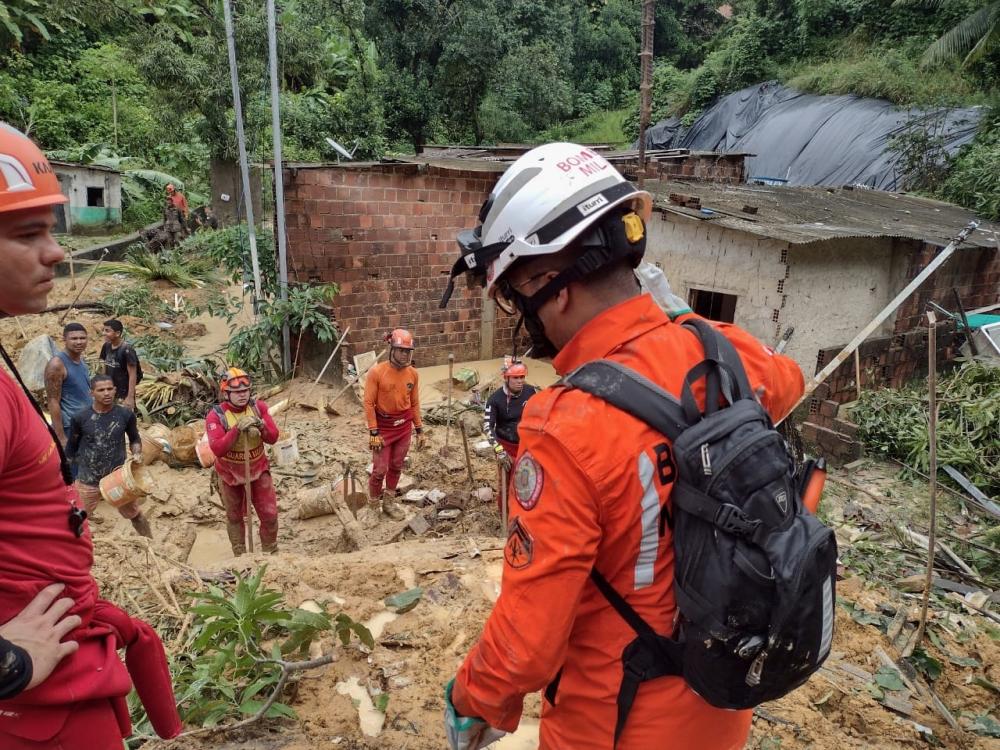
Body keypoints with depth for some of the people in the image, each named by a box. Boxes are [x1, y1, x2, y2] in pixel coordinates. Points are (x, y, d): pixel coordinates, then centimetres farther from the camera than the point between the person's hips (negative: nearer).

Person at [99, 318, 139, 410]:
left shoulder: (127, 350, -21)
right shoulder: (106, 346, 0)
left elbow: (133, 375, -19)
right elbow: (105, 369, 11)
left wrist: (130, 397, -19)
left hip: (124, 394, -7)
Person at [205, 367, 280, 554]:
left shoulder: (258, 407, -10)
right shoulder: (216, 416, -20)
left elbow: (273, 438, -11)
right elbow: (217, 449, -30)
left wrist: (261, 426, -30)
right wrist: (236, 429, -39)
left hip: (258, 469, 2)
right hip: (230, 474, -2)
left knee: (270, 514, 3)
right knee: (235, 517, 16)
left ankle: (271, 553, 23)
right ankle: (240, 556, 34)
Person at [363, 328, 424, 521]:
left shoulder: (413, 373, -3)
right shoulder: (377, 372, -17)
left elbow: (414, 403, 6)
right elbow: (369, 403, -14)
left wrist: (419, 429, 7)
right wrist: (373, 432, -16)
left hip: (404, 427, 4)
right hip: (383, 427, -4)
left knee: (396, 466, 14)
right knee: (380, 469, -1)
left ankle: (389, 501, 31)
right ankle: (373, 502, 25)